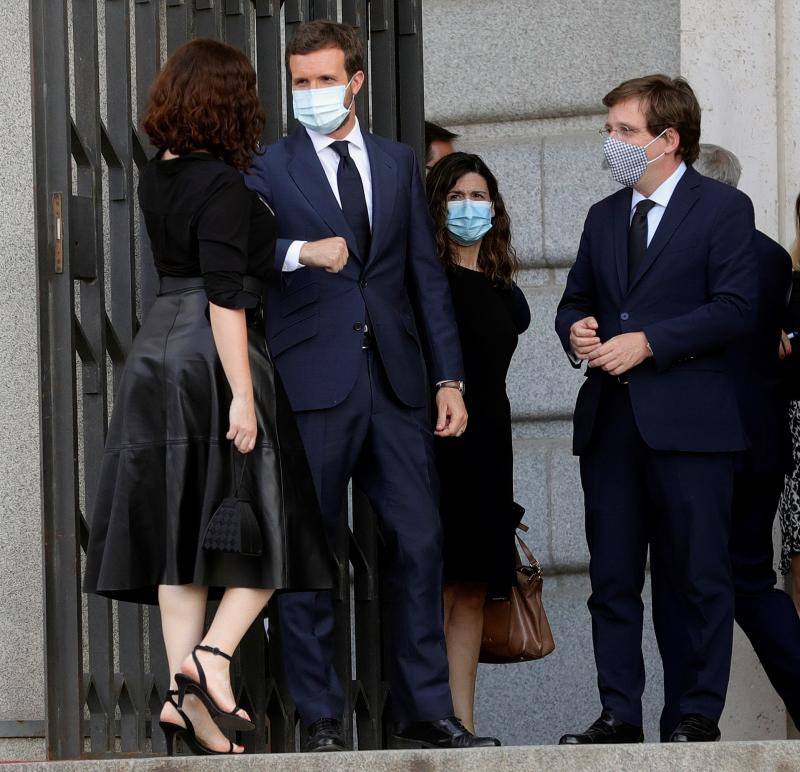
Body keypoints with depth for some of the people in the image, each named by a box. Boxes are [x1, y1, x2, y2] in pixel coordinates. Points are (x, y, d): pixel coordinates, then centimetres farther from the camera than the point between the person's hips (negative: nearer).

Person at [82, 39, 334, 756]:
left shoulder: (156, 179, 10)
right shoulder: (223, 188, -14)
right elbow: (226, 295, -20)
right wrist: (242, 394, -20)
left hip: (159, 350, 8)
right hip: (214, 356, -8)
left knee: (182, 532, 5)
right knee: (269, 521, 2)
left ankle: (185, 688, 1)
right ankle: (214, 653, -13)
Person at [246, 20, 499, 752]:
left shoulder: (398, 163, 14)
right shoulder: (270, 168, 4)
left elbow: (427, 274, 14)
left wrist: (450, 377, 8)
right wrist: (301, 251, -27)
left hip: (395, 381, 3)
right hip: (313, 382, -3)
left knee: (420, 542, 1)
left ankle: (425, 711, 8)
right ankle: (320, 717, 4)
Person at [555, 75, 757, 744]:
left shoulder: (723, 208, -1)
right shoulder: (604, 218, 19)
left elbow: (734, 310, -9)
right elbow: (575, 301, 25)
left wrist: (647, 342, -15)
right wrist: (576, 331, 1)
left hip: (687, 421, -6)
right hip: (609, 421, 6)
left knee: (697, 577, -2)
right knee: (612, 578, 4)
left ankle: (696, 715, 4)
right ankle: (620, 716, 8)